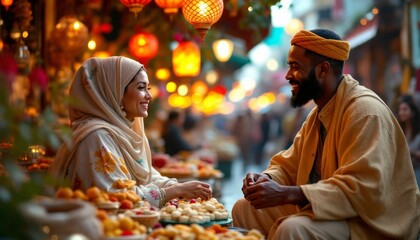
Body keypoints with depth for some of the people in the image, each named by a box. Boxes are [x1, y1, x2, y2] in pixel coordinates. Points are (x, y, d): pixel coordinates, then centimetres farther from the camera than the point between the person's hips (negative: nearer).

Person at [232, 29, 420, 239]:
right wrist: (267, 179, -10)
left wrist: (288, 194, -33)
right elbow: (288, 166, 14)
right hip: (334, 212, 9)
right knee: (245, 209, 6)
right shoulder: (318, 114, 12)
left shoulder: (365, 111, -19)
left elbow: (364, 189, -29)